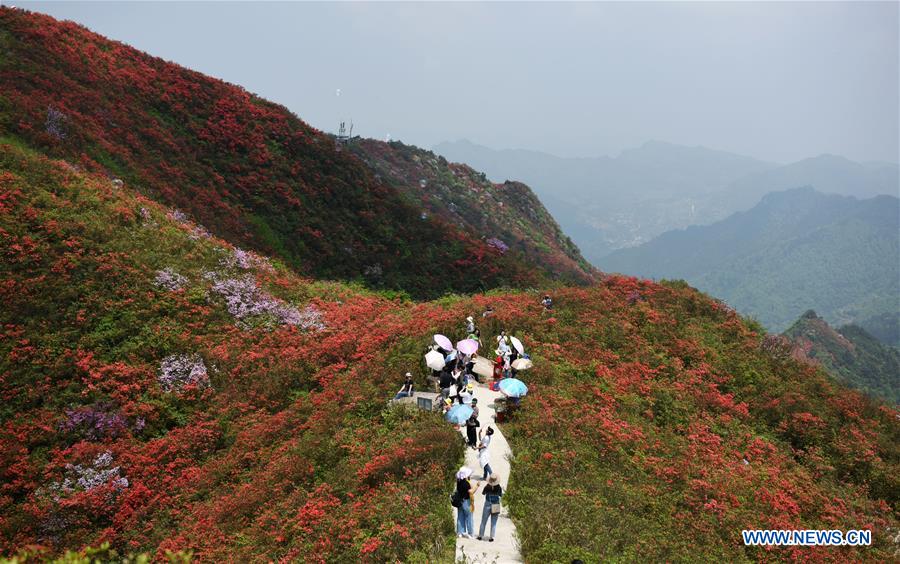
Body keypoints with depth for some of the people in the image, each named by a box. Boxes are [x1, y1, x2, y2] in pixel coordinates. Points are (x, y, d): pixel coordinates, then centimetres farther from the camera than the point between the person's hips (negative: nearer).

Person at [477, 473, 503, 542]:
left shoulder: (487, 487, -15)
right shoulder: (499, 487, -13)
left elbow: (483, 493, 5)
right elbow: (501, 495, 3)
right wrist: (502, 489, 19)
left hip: (487, 505, 0)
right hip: (496, 506, 1)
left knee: (483, 521, 13)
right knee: (493, 523, 11)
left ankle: (480, 535, 19)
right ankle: (491, 537, 11)